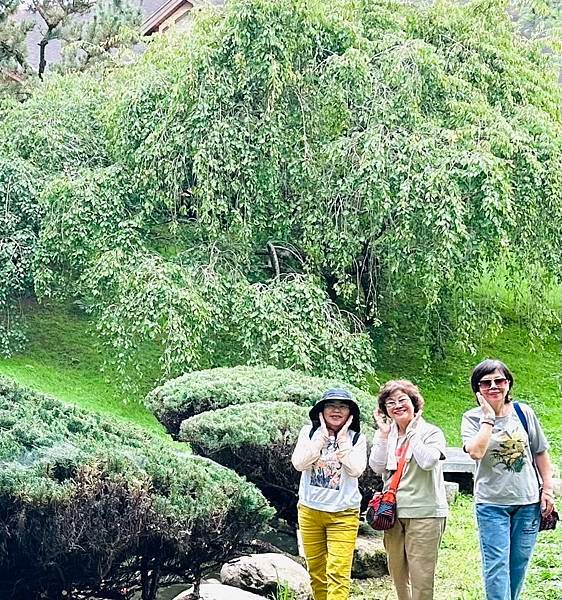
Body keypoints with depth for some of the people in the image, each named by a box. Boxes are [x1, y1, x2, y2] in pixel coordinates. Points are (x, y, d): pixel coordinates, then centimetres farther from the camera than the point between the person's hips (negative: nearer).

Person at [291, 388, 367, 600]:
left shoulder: (356, 438, 2)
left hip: (343, 514, -2)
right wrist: (322, 437, -10)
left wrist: (343, 440, -11)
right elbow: (299, 463, -9)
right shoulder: (309, 432, 5)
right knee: (316, 572, 8)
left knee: (338, 574, -11)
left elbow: (356, 470, -13)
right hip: (310, 511, 2)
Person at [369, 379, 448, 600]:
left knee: (421, 575, -7)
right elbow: (377, 467, -2)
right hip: (393, 511, 5)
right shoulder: (385, 433, 11)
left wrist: (413, 432, -12)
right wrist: (383, 435, -7)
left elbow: (428, 462, -20)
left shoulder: (431, 432, -3)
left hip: (424, 511, -5)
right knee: (397, 572, 13)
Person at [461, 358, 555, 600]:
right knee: (496, 564, -7)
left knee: (519, 562, 10)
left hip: (527, 501, 3)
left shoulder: (523, 412, 2)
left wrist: (547, 489, 6)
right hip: (491, 503, -3)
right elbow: (476, 452, -23)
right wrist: (489, 417, -17)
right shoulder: (472, 418, -5)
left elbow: (540, 453, 10)